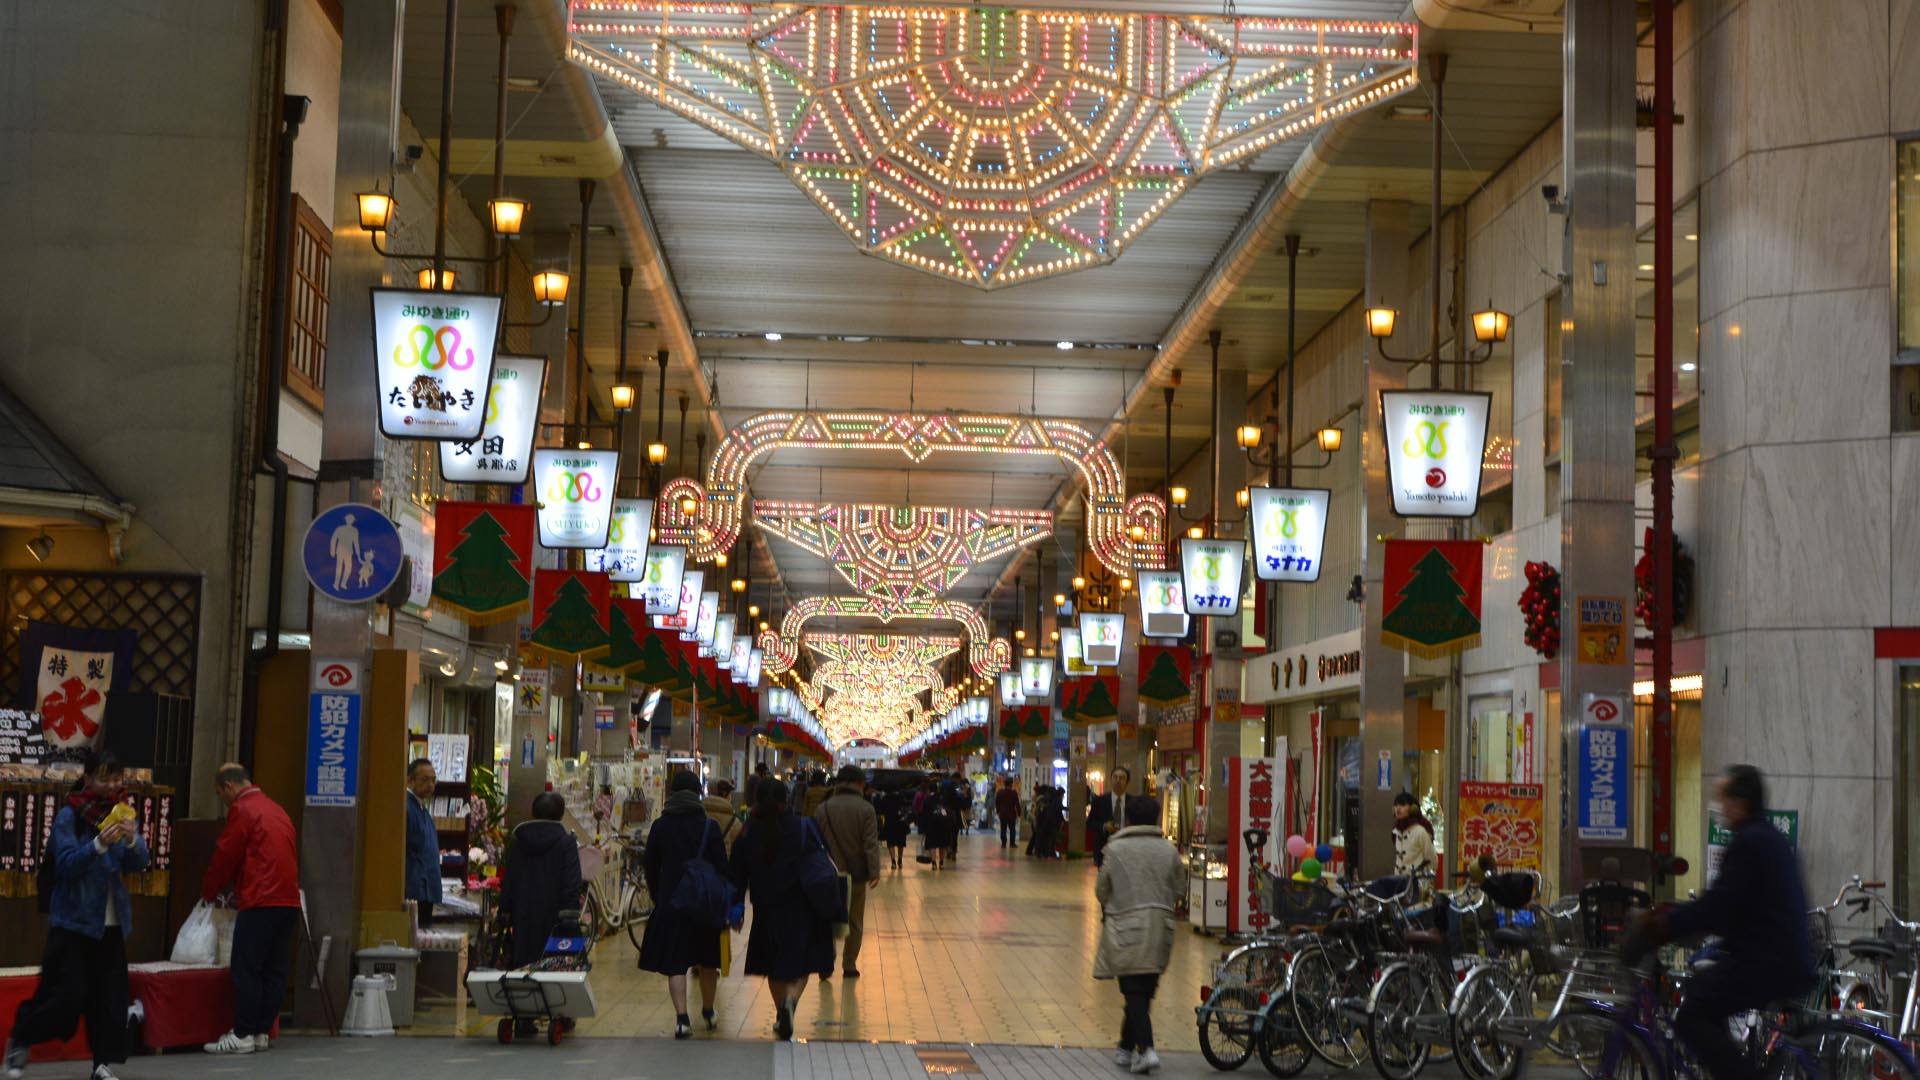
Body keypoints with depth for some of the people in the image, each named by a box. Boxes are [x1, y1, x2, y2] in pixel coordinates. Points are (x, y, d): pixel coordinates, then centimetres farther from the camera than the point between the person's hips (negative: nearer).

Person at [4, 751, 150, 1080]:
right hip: (74, 921, -4)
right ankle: (19, 1040, 17)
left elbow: (138, 865, 1)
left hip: (112, 922, 4)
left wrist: (132, 841, -21)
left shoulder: (121, 813, 6)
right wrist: (99, 844, -31)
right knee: (70, 994, -6)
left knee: (110, 996, 1)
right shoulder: (69, 815, -7)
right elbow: (66, 863, -16)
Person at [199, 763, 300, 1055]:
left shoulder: (242, 810, -5)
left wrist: (208, 893, 13)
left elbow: (224, 857, -4)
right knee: (274, 970, 9)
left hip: (260, 902, -8)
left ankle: (243, 1035, -4)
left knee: (246, 969, -4)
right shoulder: (276, 810, 20)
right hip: (289, 900, 8)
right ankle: (262, 1031, 12)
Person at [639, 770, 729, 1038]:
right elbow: (722, 867, -5)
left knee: (675, 964, 0)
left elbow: (650, 868, 4)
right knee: (707, 961, 17)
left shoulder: (660, 826, -2)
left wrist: (658, 897, 16)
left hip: (670, 902, 0)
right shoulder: (709, 826, -5)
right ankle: (708, 1012, 31)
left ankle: (682, 1018, -14)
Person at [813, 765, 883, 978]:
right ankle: (849, 965, 15)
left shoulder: (823, 809, -1)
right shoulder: (866, 809, -8)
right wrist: (874, 872, -13)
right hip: (856, 874, -1)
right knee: (854, 922, 12)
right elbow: (871, 844, -13)